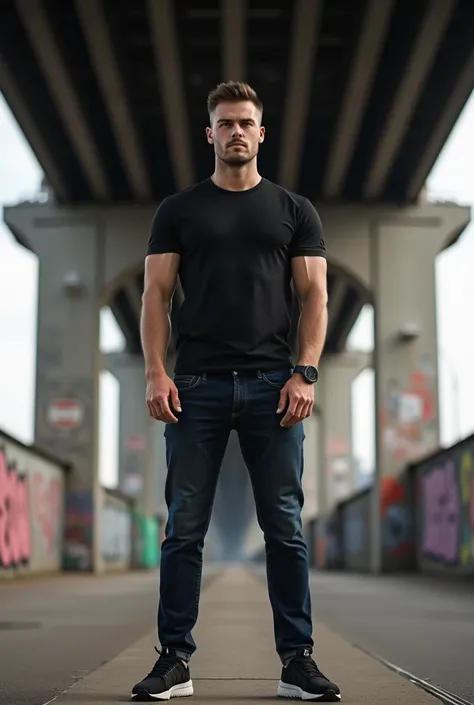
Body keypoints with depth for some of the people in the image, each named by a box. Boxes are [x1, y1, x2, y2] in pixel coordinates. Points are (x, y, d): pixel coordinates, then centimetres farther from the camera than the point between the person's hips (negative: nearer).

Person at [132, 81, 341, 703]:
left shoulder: (294, 210, 11)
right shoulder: (179, 210, 11)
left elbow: (315, 296, 5)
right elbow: (156, 295, 6)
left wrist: (305, 373, -7)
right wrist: (156, 373, -7)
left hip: (272, 386, 0)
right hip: (197, 386, 0)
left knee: (285, 527, 3)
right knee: (184, 528, 2)